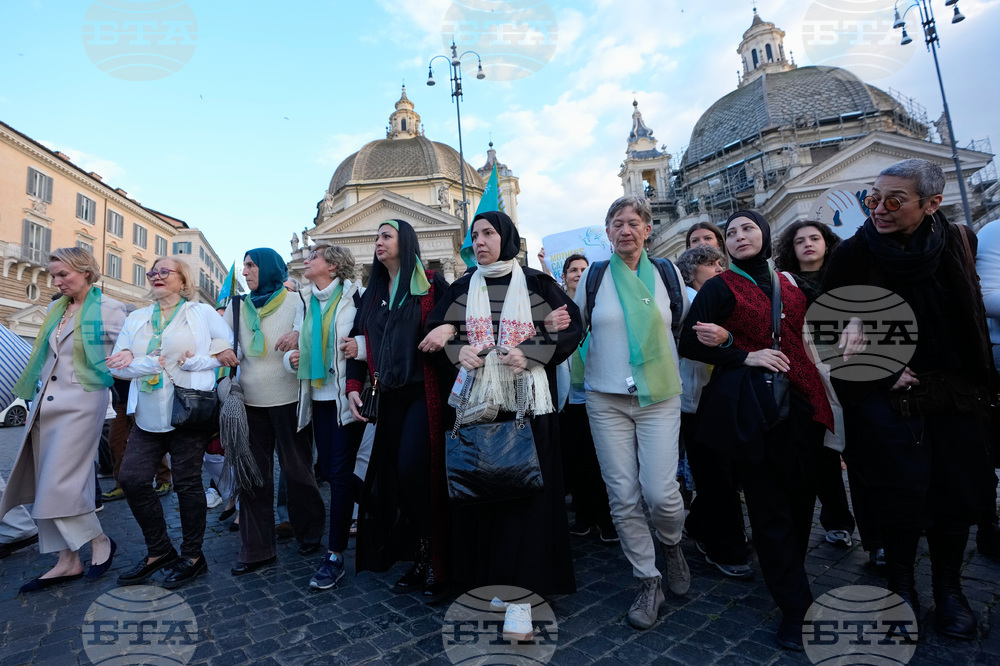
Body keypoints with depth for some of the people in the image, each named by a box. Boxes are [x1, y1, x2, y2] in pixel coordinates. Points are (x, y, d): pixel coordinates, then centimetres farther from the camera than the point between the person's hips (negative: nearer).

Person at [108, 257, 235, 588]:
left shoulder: (202, 313, 2)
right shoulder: (136, 319, 14)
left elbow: (233, 351, -5)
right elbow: (118, 365, 4)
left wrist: (198, 361, -15)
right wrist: (151, 364, -13)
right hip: (148, 416, 5)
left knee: (187, 483, 2)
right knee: (132, 478, -1)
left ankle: (192, 557, 19)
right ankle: (159, 551, 20)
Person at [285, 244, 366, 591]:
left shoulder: (356, 296, -5)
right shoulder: (308, 303, 16)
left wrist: (362, 346, -25)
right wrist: (293, 357, 6)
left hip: (346, 396, -7)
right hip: (318, 397, 7)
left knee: (340, 472, -5)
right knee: (328, 469, 11)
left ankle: (335, 555, 6)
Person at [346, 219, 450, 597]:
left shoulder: (431, 285, 1)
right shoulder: (372, 294, 18)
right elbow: (357, 340, 15)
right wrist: (354, 386, 6)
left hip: (423, 392, -5)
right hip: (389, 397, 6)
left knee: (413, 470, -14)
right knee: (397, 477, 6)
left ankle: (436, 560, 6)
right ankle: (419, 560, 21)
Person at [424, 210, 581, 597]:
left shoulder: (535, 284, 4)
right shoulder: (462, 288, 12)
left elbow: (570, 327, 1)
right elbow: (436, 334, 11)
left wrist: (529, 353, -13)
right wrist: (457, 351, -10)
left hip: (527, 401, -2)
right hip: (476, 401, 2)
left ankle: (530, 576, 18)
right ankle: (480, 575, 21)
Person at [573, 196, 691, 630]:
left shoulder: (666, 273, 6)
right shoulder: (594, 276, 4)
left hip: (659, 396, 0)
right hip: (606, 399, 0)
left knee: (660, 492, -7)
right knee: (623, 496, 2)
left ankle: (671, 545, 29)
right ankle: (648, 584, 22)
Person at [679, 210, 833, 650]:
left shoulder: (788, 283, 14)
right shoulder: (720, 287, -2)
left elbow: (800, 338, 18)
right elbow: (688, 343, -7)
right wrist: (745, 356, -15)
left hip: (800, 401, 5)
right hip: (749, 406, -5)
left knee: (801, 497, 11)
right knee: (771, 507, 2)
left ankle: (788, 579, 34)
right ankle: (794, 605, 16)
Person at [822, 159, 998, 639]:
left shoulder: (958, 243, 0)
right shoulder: (854, 253, -8)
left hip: (954, 396, 3)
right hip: (887, 398, -3)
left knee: (957, 494, 8)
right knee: (902, 496, -1)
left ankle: (949, 589, 29)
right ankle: (900, 584, 22)